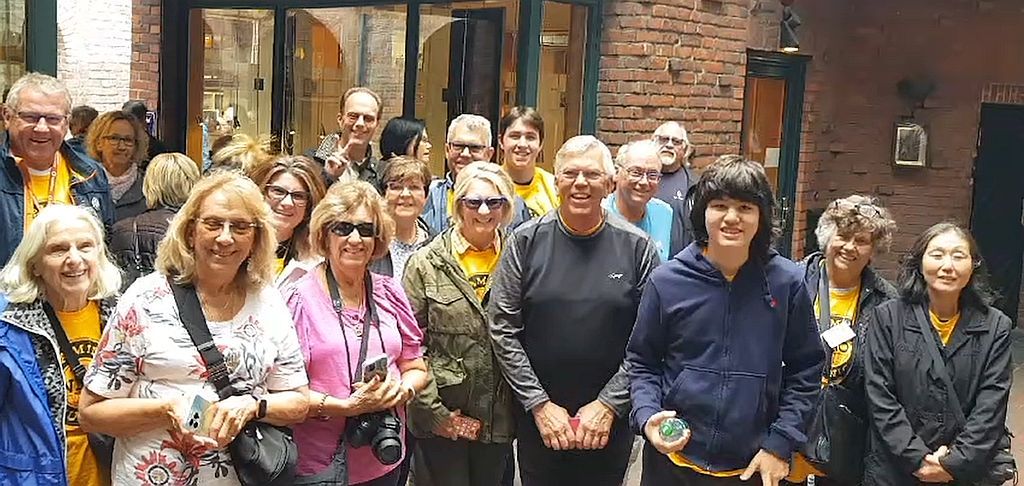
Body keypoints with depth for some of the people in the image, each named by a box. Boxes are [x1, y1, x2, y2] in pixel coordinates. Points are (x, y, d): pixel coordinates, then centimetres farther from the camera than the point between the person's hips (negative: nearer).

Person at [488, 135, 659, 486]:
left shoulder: (636, 247, -4)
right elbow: (503, 329, -5)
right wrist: (539, 404, -9)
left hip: (611, 419, 0)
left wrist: (609, 404, -11)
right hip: (538, 417, 0)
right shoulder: (527, 241, -4)